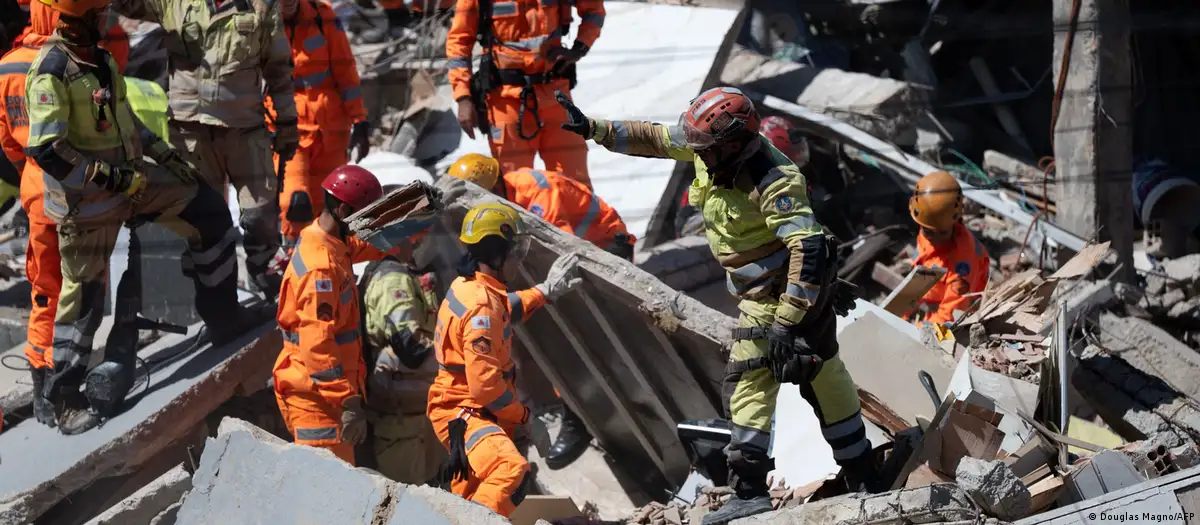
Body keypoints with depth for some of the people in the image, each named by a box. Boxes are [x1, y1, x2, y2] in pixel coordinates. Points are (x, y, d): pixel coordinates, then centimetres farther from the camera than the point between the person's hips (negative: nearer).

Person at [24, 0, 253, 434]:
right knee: (84, 297, 1)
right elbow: (46, 151, -27)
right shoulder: (52, 72, -23)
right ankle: (64, 401, 15)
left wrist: (163, 153, 11)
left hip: (128, 178, 8)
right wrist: (112, 178, -25)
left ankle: (223, 317, 20)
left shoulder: (99, 58, 5)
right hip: (86, 201, -8)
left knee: (207, 211, 9)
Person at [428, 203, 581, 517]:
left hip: (467, 409, 11)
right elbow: (485, 384, -27)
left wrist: (546, 291, 29)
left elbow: (506, 310, 31)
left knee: (471, 492, 27)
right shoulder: (481, 307, -25)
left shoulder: (468, 286, 5)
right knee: (512, 472, -35)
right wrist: (520, 415, -12)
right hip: (463, 414, -11)